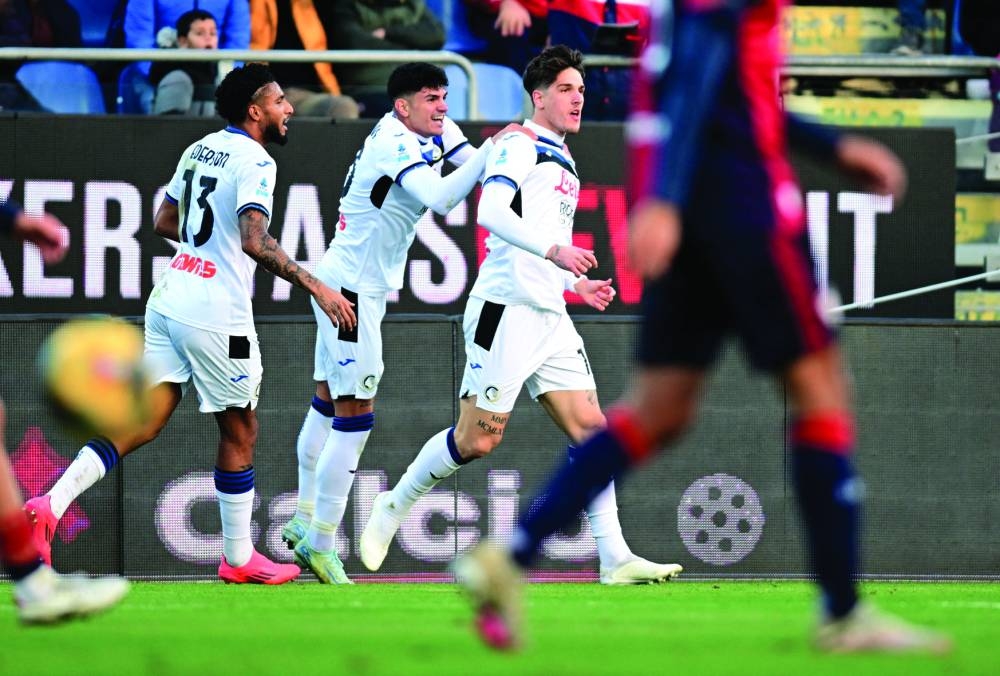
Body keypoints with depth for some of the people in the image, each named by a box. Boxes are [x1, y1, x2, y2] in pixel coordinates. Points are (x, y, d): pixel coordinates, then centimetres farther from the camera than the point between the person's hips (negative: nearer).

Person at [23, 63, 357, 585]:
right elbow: (255, 242, -26)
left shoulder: (200, 149, 12)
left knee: (146, 419, 4)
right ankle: (238, 559, 18)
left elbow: (165, 223, 21)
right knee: (239, 433, 9)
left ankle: (50, 505, -13)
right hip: (216, 315, -7)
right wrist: (316, 288, -24)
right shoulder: (253, 161, -13)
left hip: (169, 301, 7)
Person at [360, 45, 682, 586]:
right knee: (477, 440, -6)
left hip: (550, 318, 9)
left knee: (590, 428, -2)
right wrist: (553, 249, -32)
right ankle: (391, 509, 15)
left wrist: (577, 284, 21)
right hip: (507, 310, -9)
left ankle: (615, 560, -5)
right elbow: (491, 212, -23)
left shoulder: (562, 161, 23)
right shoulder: (519, 146, -5)